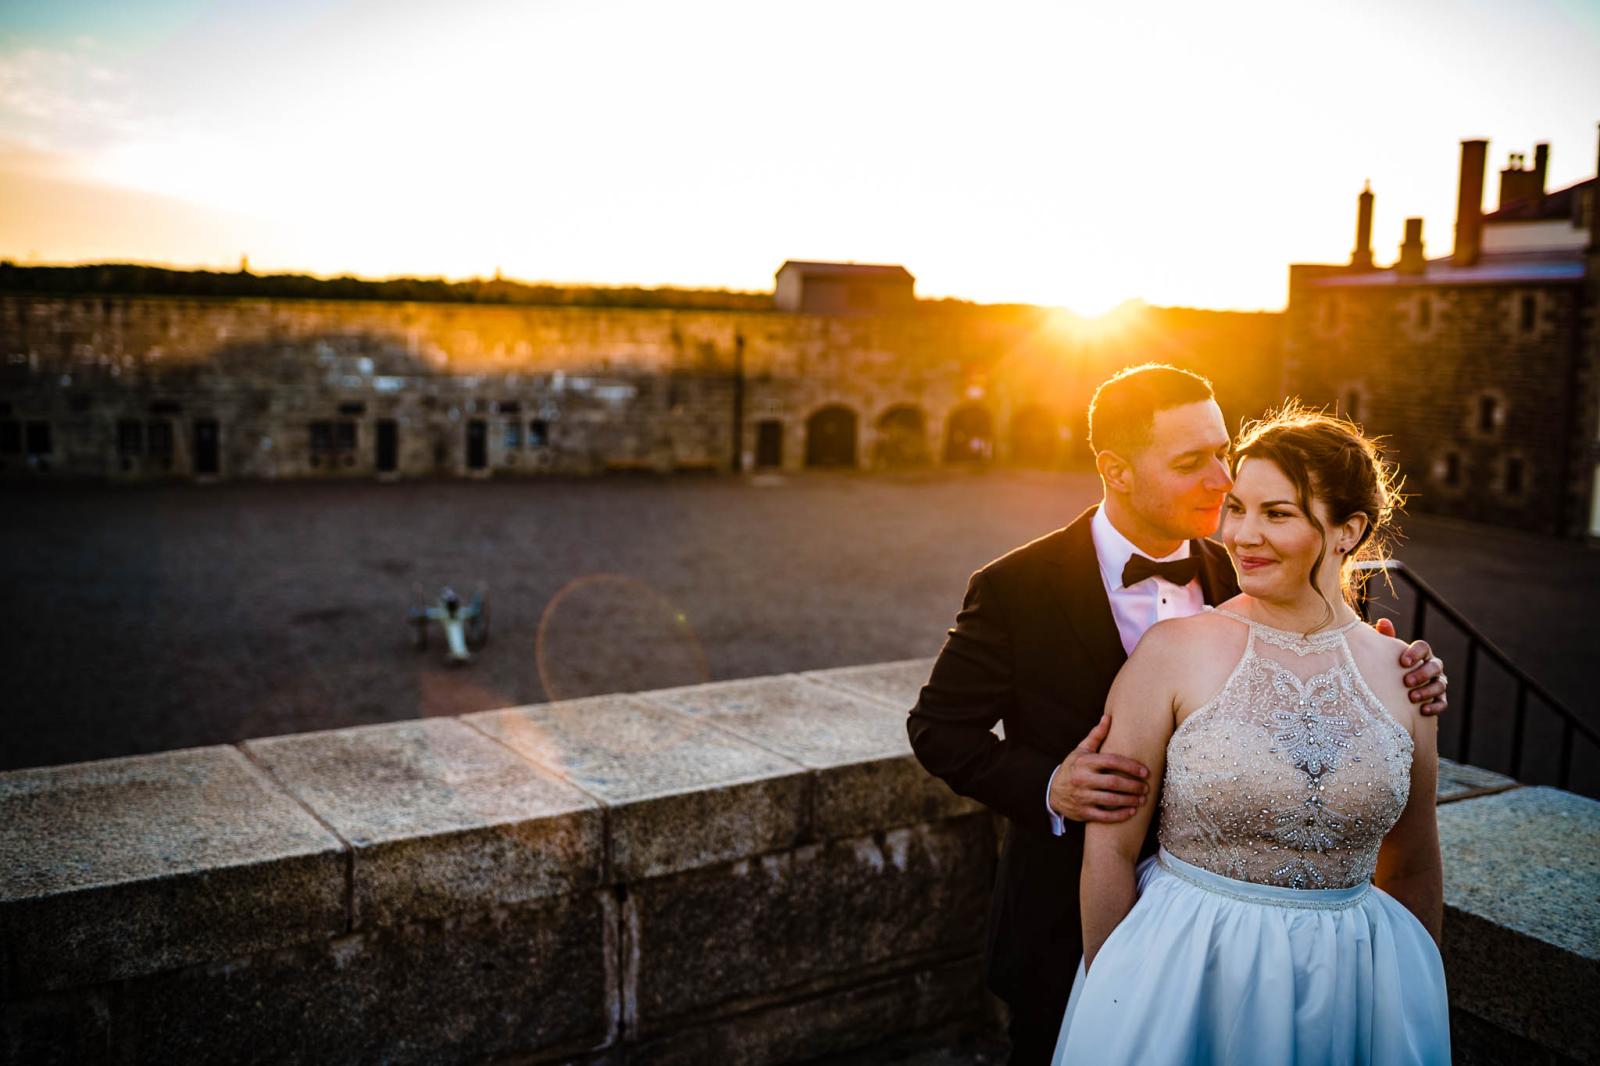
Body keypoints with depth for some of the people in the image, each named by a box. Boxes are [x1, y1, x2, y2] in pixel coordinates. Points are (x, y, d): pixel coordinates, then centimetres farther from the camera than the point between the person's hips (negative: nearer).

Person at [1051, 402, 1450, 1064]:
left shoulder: (1401, 672, -2)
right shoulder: (1172, 651, -11)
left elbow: (1412, 870, 10)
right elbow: (1109, 849, -7)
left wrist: (1413, 997, 17)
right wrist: (1112, 1002, -3)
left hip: (1348, 983, 3)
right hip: (1183, 977, -2)